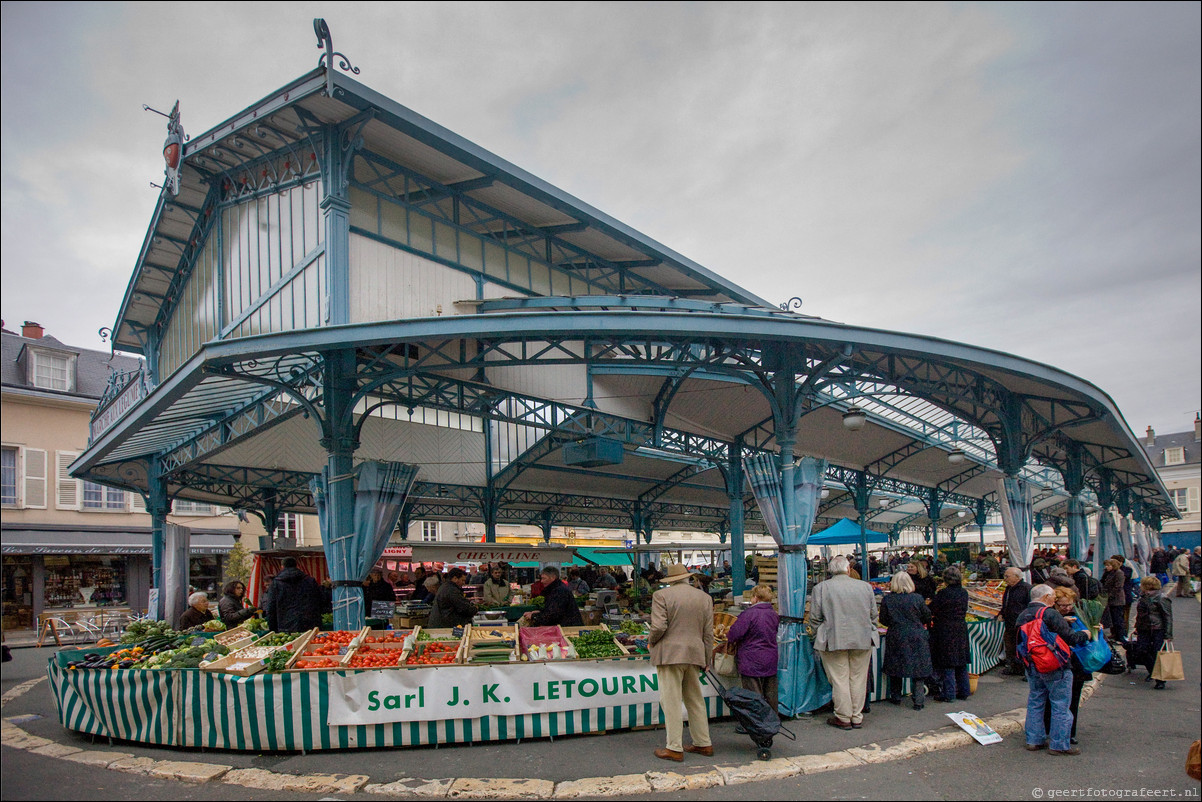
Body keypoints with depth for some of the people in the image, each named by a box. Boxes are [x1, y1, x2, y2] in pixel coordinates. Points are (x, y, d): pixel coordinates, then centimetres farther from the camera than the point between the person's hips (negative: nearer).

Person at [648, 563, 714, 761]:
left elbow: (659, 627, -15)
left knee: (671, 702, 0)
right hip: (694, 655, 5)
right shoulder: (704, 598, 9)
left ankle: (675, 748, 4)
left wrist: (651, 641, 5)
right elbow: (708, 633, 11)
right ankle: (703, 743, 23)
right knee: (695, 700, 16)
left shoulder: (661, 595, -6)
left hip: (669, 654, -5)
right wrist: (707, 660, 18)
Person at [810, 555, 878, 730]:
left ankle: (844, 718, 9)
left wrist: (820, 637, 11)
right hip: (863, 641, 3)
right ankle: (857, 717, 18)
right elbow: (873, 615, 11)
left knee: (839, 680, 3)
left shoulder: (821, 588, -3)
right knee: (858, 679, 10)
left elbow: (815, 617, -2)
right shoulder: (865, 586, 4)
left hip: (834, 641, -3)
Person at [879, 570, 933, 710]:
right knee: (919, 667, 6)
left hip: (896, 637, 1)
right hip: (917, 638, -1)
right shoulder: (917, 598, -7)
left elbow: (883, 620, 1)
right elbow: (927, 617, 2)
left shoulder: (887, 599, -6)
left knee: (895, 666, 13)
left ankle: (896, 697, 21)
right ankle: (918, 700, 4)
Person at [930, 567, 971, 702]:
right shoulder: (964, 593, 2)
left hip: (945, 631, -6)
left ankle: (948, 693, 3)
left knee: (947, 663, 1)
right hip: (961, 629, 6)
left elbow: (932, 611, -11)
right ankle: (963, 691, 22)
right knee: (961, 661, 15)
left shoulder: (943, 593, -17)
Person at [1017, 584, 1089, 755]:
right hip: (1055, 668, -7)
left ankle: (1034, 740, 19)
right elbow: (1069, 638, -14)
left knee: (1035, 703, 15)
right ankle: (1059, 744, 6)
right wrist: (1084, 635, 2)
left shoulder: (1023, 616, 8)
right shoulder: (1050, 614, -16)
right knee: (1060, 706, 2)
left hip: (1032, 668, 7)